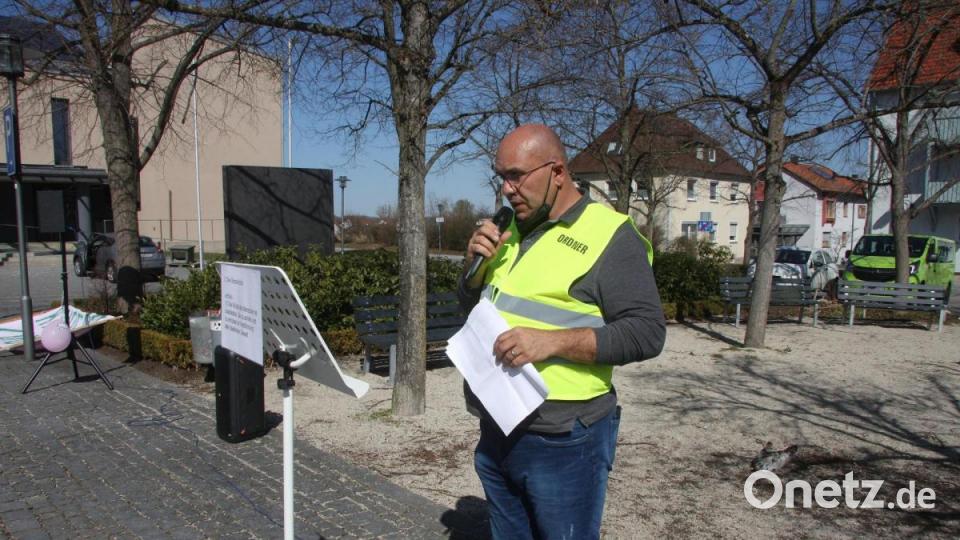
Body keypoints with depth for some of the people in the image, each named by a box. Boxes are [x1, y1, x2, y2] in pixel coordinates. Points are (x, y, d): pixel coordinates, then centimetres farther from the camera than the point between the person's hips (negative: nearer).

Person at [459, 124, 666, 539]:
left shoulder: (608, 235, -12)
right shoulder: (514, 230, 11)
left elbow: (646, 332, -17)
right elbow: (472, 305, 19)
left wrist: (552, 341, -27)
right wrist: (477, 265, -2)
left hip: (561, 442, -7)